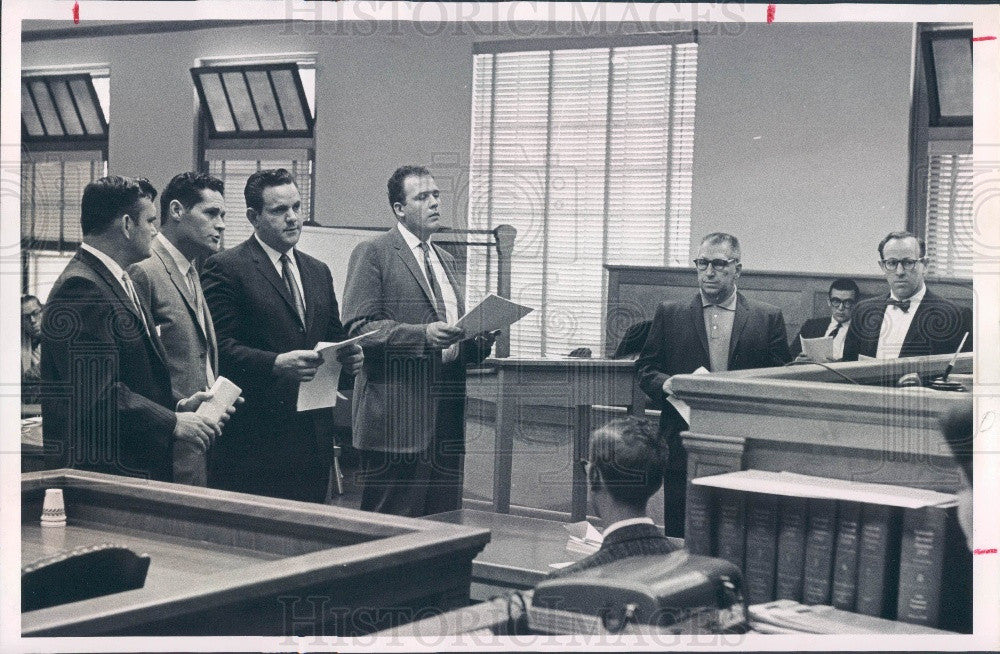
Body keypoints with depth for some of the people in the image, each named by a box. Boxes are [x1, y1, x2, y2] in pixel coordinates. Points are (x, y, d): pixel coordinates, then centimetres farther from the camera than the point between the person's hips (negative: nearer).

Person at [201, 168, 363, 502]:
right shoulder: (225, 268, -3)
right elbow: (220, 347, -11)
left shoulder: (318, 271, 19)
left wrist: (348, 355, 0)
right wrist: (276, 364, -24)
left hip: (314, 435, 6)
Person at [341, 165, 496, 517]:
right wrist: (424, 335, -23)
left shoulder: (445, 260, 21)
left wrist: (479, 340, 4)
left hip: (447, 420, 7)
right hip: (398, 419, -7)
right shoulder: (372, 254, -3)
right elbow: (359, 328, -13)